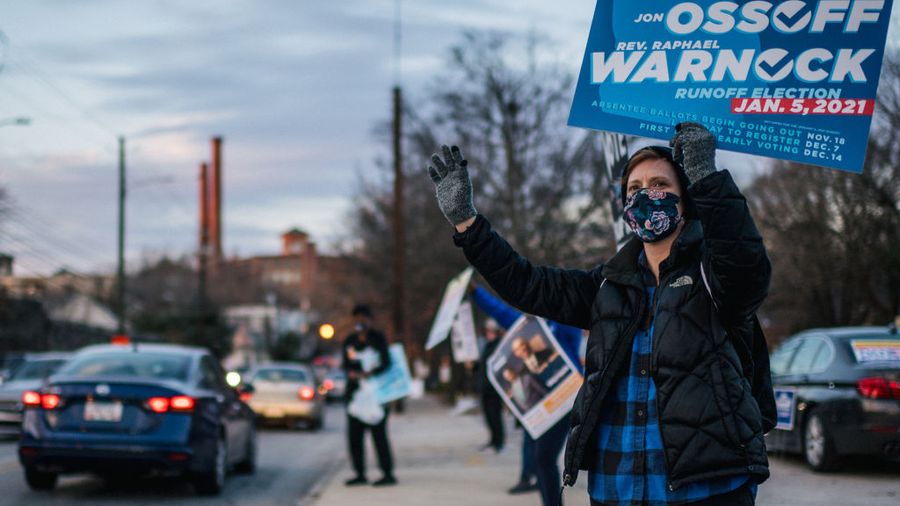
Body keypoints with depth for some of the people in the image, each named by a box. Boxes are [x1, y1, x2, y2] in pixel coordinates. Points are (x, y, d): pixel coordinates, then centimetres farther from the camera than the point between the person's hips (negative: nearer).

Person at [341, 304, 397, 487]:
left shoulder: (378, 339, -1)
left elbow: (386, 363, -9)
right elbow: (345, 364, 9)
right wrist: (352, 373, -15)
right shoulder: (349, 341, 13)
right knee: (354, 434, 3)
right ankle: (360, 474, 10)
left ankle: (388, 474, -6)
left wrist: (369, 373, -26)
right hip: (355, 391, 5)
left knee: (378, 432, -9)